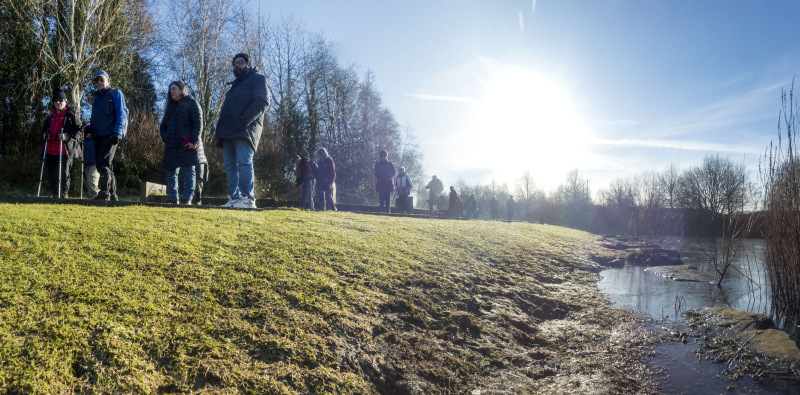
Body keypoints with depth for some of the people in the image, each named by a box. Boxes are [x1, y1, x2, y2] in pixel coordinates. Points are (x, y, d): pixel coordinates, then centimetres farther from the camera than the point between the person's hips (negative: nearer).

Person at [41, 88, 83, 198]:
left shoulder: (71, 116, 0)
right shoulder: (50, 116, 19)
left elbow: (79, 131, -7)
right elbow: (45, 128, 31)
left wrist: (67, 136, -20)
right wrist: (44, 134, 8)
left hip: (65, 151, -6)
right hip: (51, 151, 6)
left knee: (64, 173, -4)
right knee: (51, 173, 8)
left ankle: (64, 193, 7)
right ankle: (55, 194, 18)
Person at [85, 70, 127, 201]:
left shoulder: (115, 94, 3)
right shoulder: (97, 97, 24)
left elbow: (121, 115, -7)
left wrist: (117, 133, -18)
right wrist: (89, 129, 9)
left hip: (110, 135, -8)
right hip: (98, 136, 8)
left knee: (103, 163, -16)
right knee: (100, 165, 8)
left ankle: (104, 193, -16)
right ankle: (112, 195, 12)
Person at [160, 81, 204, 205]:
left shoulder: (191, 103, 2)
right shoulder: (170, 106, 20)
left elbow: (198, 124, -6)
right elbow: (163, 126, 23)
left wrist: (194, 141, -15)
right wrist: (165, 139, 6)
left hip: (188, 146, -6)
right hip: (172, 147, 6)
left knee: (189, 171, -4)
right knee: (171, 172, 3)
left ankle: (187, 199, -2)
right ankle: (173, 199, 7)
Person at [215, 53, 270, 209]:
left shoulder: (257, 79, 6)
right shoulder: (235, 84, 31)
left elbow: (262, 102, -10)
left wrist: (244, 120, -19)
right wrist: (221, 127, 13)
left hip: (245, 130, -8)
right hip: (228, 131, 8)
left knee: (243, 162, -16)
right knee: (229, 164, 2)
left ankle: (247, 198, -16)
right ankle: (234, 198, 3)